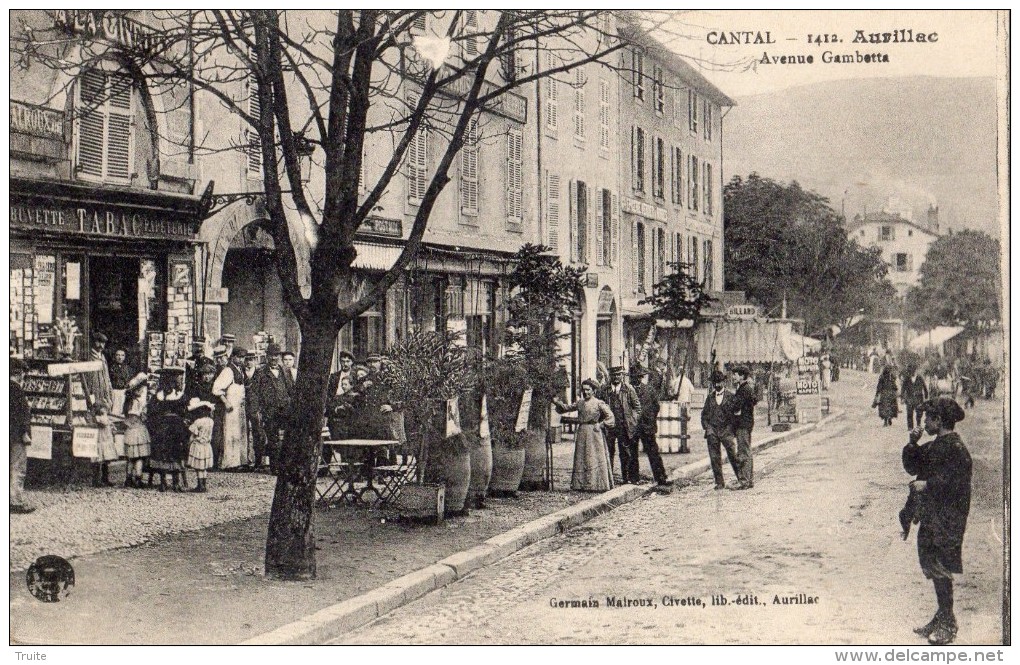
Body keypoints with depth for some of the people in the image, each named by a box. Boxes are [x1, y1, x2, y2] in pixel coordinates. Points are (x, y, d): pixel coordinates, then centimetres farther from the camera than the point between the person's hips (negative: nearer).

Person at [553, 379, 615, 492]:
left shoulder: (599, 403, -3)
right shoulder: (579, 403, 12)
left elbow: (610, 416, -5)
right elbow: (567, 407, 22)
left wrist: (601, 424, -14)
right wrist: (557, 403, 8)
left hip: (593, 433, -5)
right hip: (581, 432, 6)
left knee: (594, 458, -5)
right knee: (581, 459, 5)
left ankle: (596, 485, -1)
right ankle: (582, 484, 10)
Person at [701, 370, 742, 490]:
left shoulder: (731, 397, 2)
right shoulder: (710, 397, 13)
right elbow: (704, 414, 17)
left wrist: (732, 428, -6)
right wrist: (707, 427, 3)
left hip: (727, 431, -3)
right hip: (712, 431, 3)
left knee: (733, 455, -6)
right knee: (714, 458, 1)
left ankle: (741, 479, 7)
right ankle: (719, 483, 7)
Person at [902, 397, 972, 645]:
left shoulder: (956, 449, -17)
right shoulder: (933, 446, 13)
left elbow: (957, 484, -23)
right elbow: (912, 467, 17)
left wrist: (927, 485, -18)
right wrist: (912, 444, 3)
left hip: (947, 520, -10)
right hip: (930, 517, 10)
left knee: (940, 569, -5)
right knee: (932, 567, 15)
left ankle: (948, 624, 5)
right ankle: (942, 618, 26)